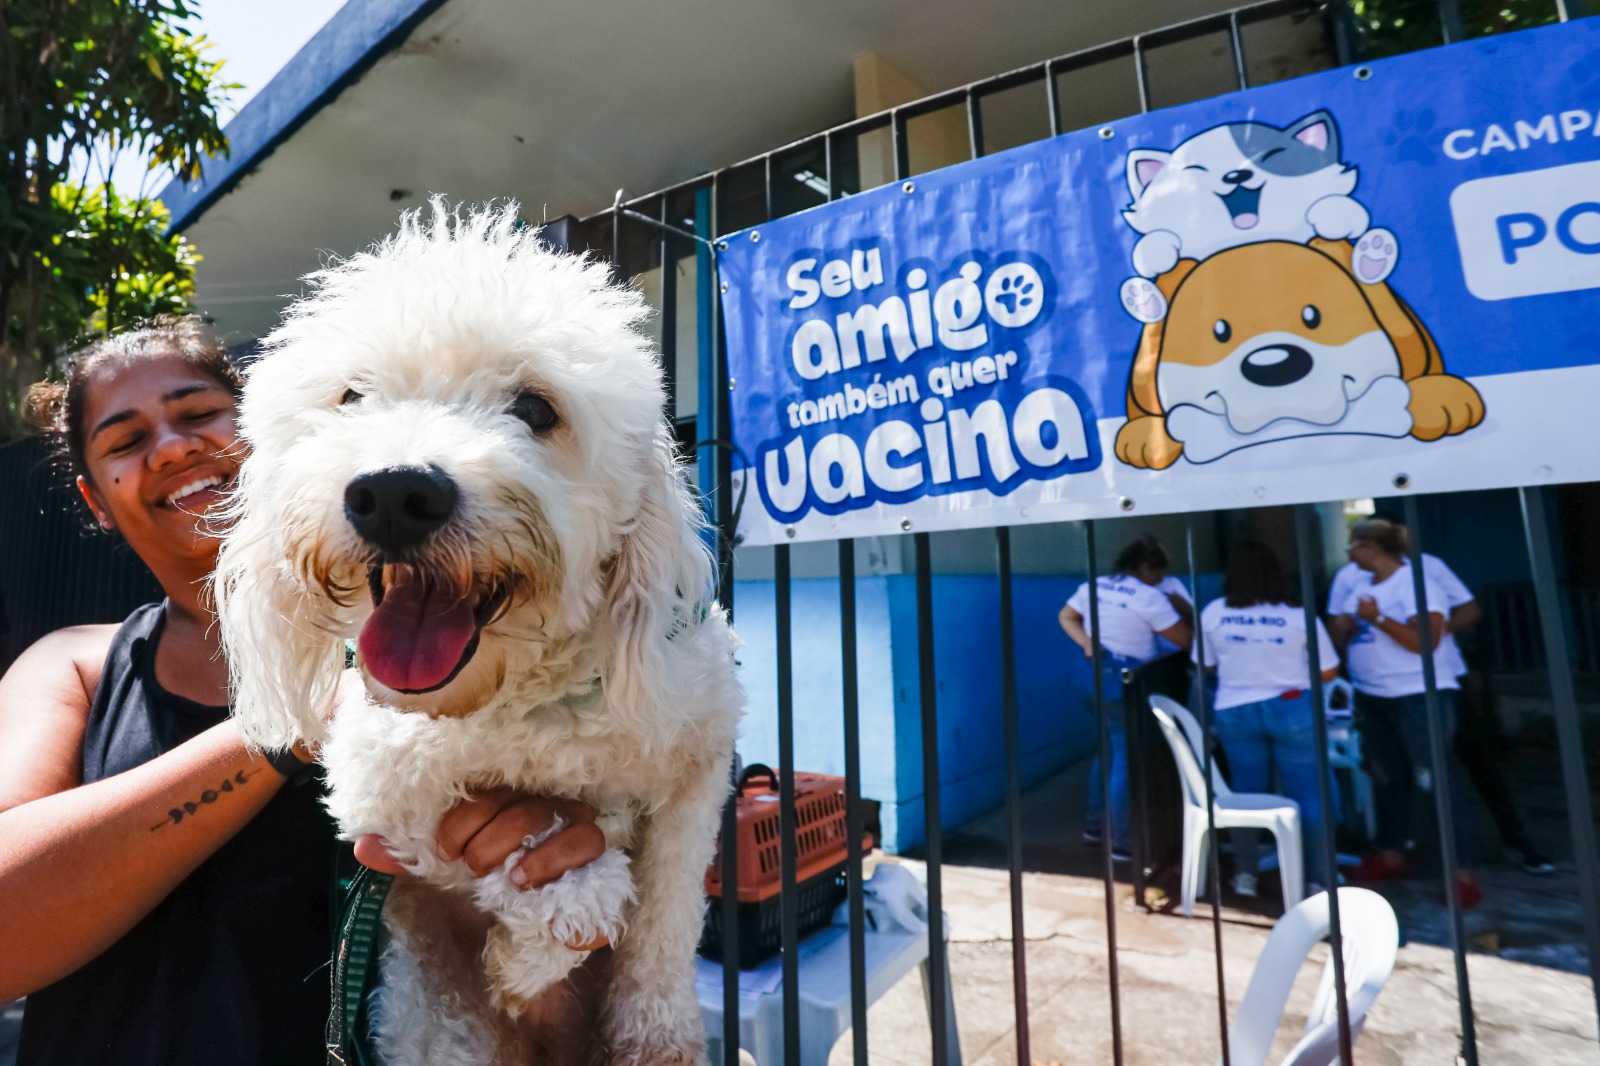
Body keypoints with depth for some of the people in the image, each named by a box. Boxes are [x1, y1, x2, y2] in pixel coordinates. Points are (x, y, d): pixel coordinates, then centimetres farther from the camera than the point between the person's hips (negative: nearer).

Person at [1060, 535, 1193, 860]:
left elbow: (1066, 617, 16)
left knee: (1107, 751, 21)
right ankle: (1120, 842, 7)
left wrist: (1087, 643, 2)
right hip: (1125, 684, -8)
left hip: (1095, 678, 8)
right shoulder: (1149, 597, -13)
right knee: (1126, 761, 0)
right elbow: (1186, 640, -8)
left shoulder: (1092, 586, 9)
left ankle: (1094, 824, 31)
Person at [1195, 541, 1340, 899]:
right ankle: (1318, 881, 16)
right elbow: (1328, 672, -3)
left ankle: (1245, 874, 23)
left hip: (1233, 712, 2)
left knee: (1245, 792, 16)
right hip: (1291, 711, -2)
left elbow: (1204, 665, 6)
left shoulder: (1213, 613, -5)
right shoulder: (1299, 616, -10)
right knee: (1308, 796, 11)